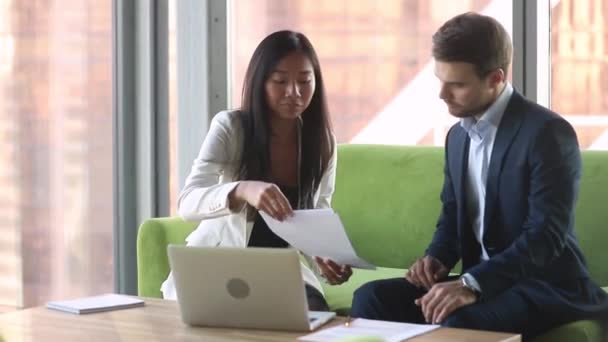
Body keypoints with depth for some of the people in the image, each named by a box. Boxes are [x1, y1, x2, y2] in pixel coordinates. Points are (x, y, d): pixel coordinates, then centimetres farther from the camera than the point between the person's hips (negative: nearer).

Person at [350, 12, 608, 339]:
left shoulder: (548, 132, -15)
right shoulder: (458, 135, 12)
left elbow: (546, 236, -24)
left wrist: (472, 284, -34)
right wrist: (436, 258, -2)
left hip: (545, 286, -8)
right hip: (481, 281, 8)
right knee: (372, 298, -13)